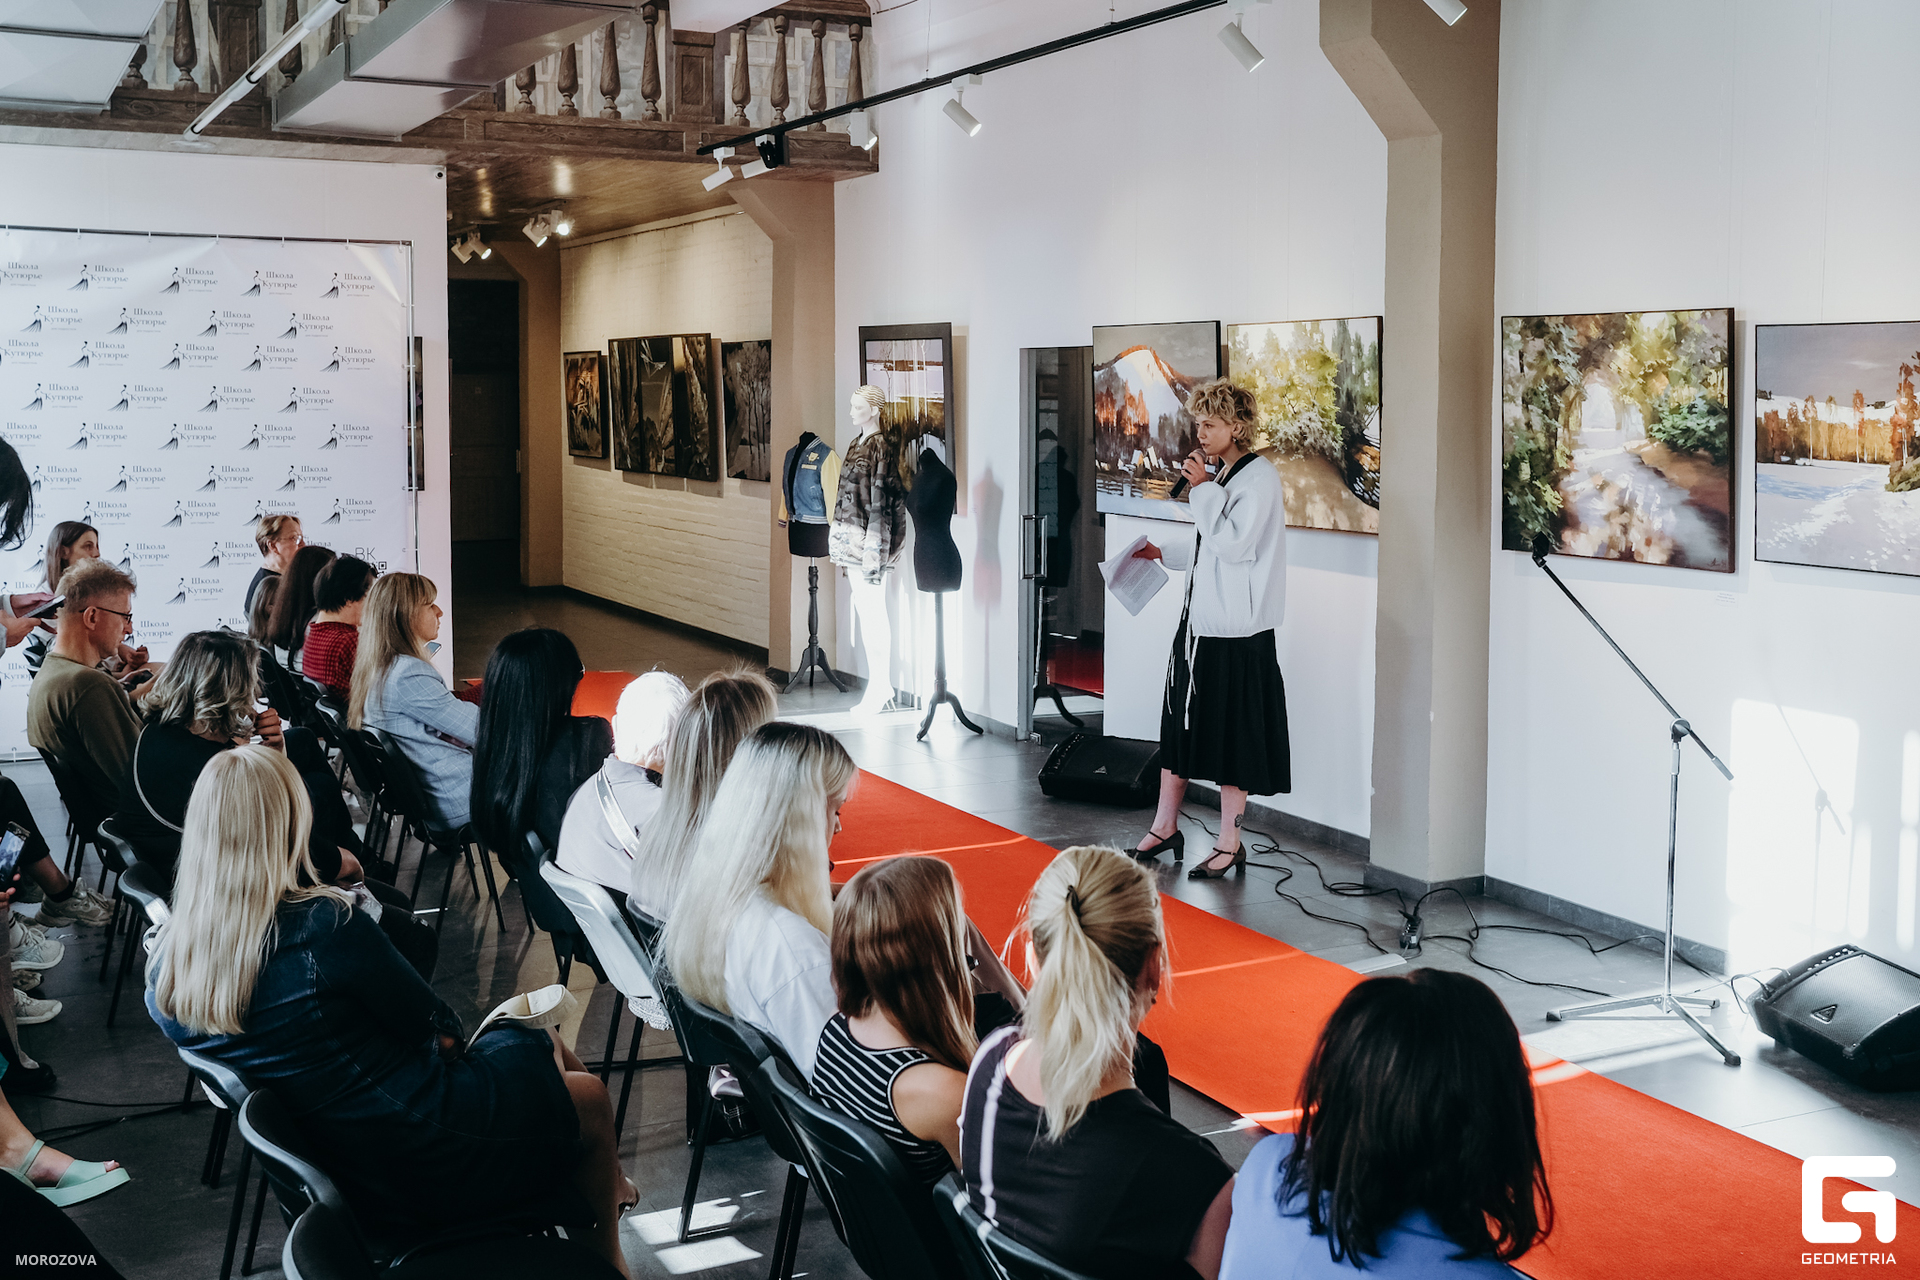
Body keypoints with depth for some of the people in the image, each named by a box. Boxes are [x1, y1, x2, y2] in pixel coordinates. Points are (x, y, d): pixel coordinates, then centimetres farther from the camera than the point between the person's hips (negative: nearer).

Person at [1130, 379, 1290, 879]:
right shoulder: (1220, 475, 14)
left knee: (1230, 735, -1)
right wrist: (1164, 553, 19)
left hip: (1237, 631, -9)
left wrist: (1203, 490, -18)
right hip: (1200, 620, 9)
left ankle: (1229, 845, 9)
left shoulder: (1260, 477, -13)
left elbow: (1234, 545, -22)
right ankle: (1165, 827, 27)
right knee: (1180, 721, 14)